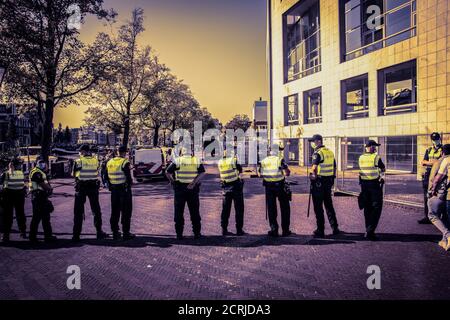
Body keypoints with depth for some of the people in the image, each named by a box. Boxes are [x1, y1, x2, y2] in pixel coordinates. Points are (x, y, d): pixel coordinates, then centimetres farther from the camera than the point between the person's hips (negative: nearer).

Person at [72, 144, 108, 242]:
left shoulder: (79, 161, -7)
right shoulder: (96, 161, 0)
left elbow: (73, 174, 0)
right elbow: (96, 172, 5)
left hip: (81, 187, -2)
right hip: (93, 187, 2)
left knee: (78, 211, 5)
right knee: (96, 210, 13)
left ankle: (76, 235, 5)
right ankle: (99, 232, 17)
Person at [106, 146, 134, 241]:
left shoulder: (109, 162, 7)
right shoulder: (125, 162, -14)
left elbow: (106, 177, 11)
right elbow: (128, 177, -18)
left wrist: (111, 186, 18)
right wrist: (130, 182, 1)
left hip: (114, 189, 6)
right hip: (124, 189, -6)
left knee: (115, 211, 13)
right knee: (126, 211, 2)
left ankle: (115, 232, 19)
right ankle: (126, 233, 4)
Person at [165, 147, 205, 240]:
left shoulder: (177, 160, 0)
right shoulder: (197, 161, 5)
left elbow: (167, 173, -6)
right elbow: (202, 173, -8)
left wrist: (173, 182, 4)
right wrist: (194, 183, -13)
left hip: (180, 188, -1)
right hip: (193, 190, 1)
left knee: (179, 212, 8)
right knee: (195, 212, 11)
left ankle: (179, 234, 9)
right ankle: (197, 233, 14)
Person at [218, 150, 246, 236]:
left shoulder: (220, 162, 2)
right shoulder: (233, 160, -11)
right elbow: (240, 170, -4)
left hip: (225, 188, 4)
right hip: (236, 186, -4)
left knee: (225, 209, 11)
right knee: (239, 209, 4)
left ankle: (224, 229, 12)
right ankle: (239, 230, 6)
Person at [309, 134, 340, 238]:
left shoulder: (318, 153, -14)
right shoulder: (330, 152, 11)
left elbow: (314, 168, -29)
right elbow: (334, 167, 16)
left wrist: (313, 175, -13)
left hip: (318, 182, -8)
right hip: (329, 182, 8)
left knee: (318, 207, 0)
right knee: (329, 205, 18)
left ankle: (320, 231, 5)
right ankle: (335, 228, 21)